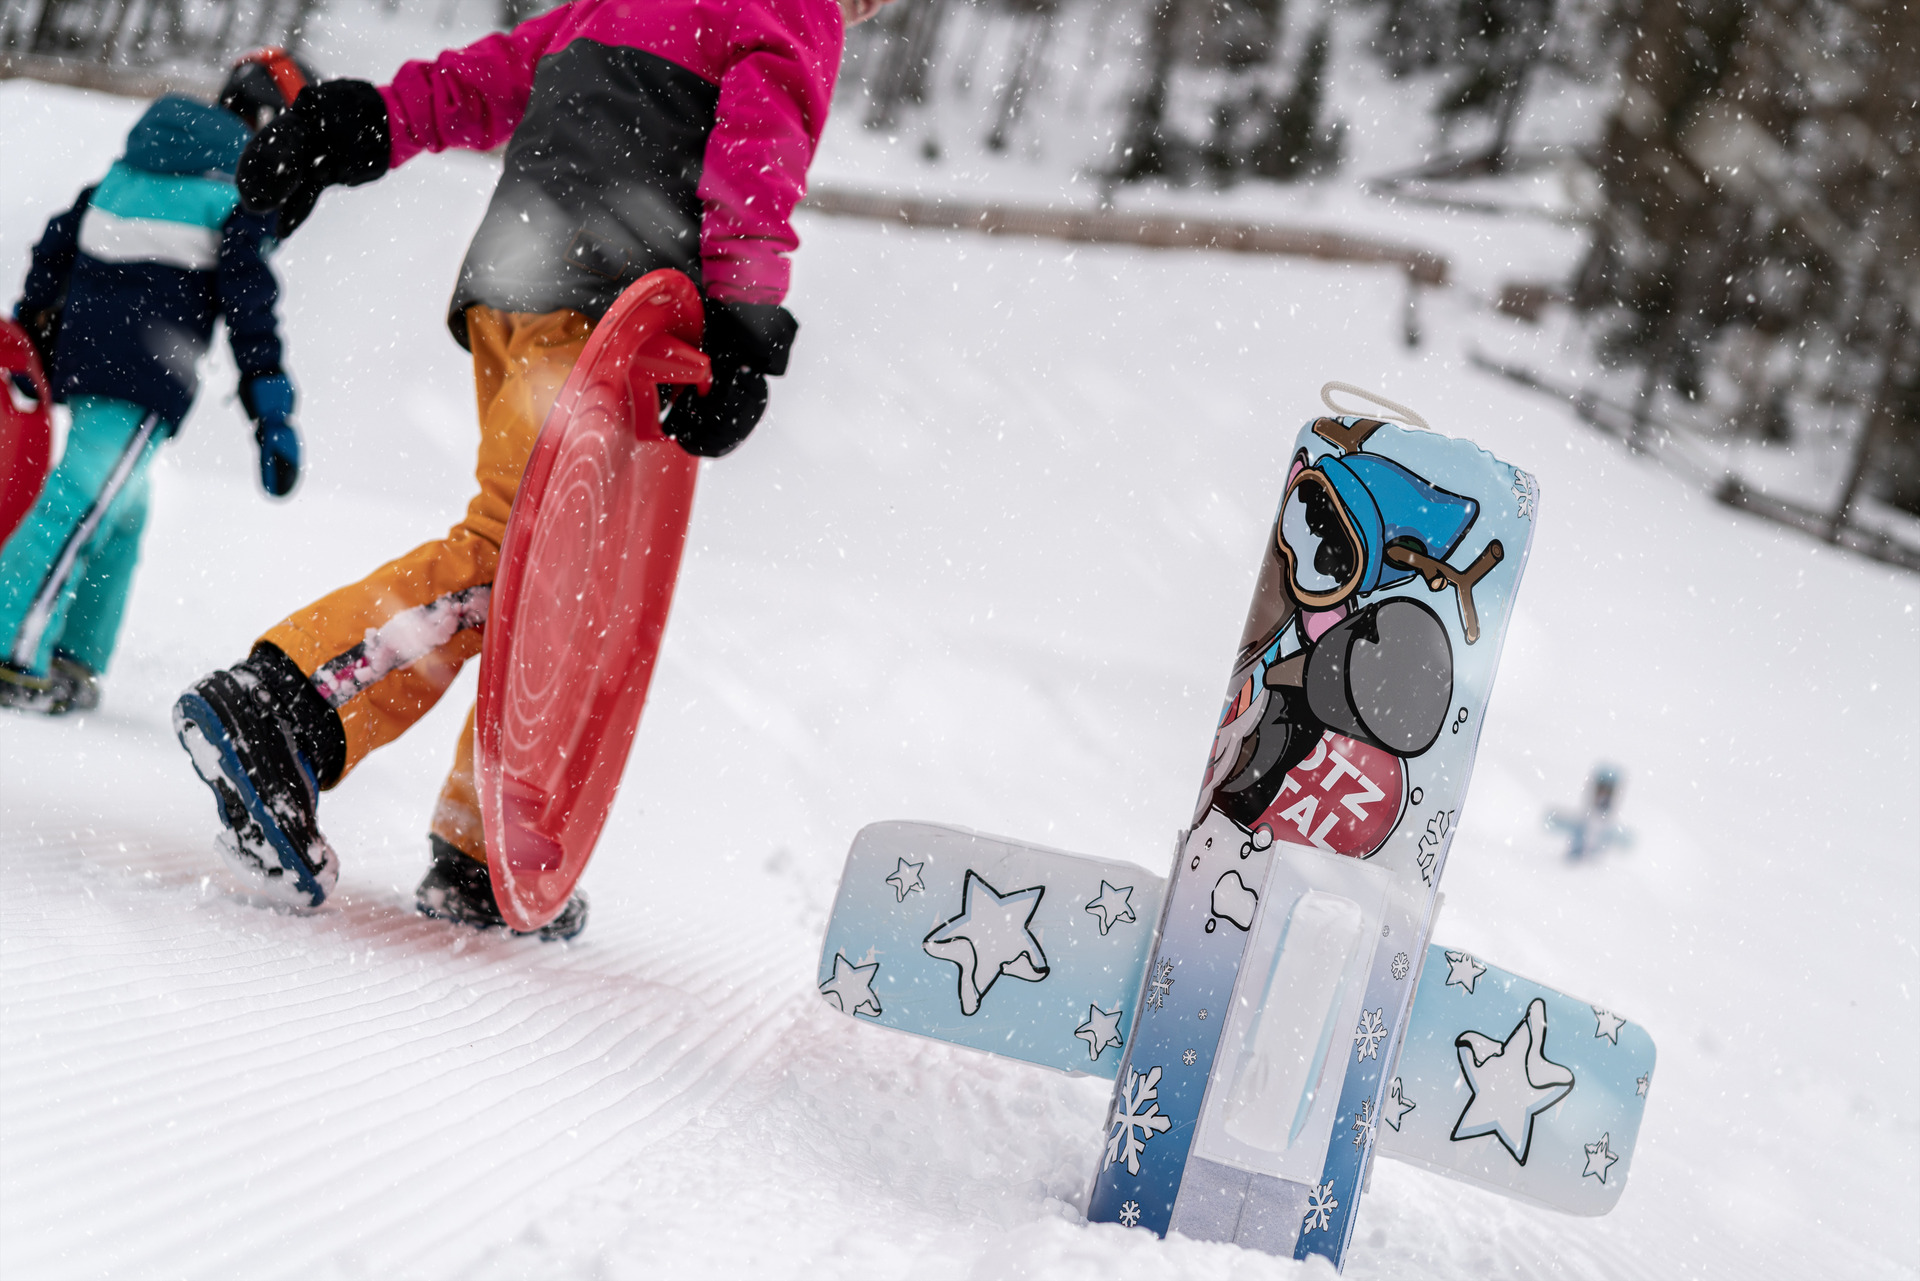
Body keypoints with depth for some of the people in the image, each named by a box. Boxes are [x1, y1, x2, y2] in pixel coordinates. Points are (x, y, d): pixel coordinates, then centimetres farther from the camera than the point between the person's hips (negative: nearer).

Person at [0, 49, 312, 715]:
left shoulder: (140, 155, 20)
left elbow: (58, 240, 20)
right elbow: (247, 299, -9)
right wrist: (272, 416, -9)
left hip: (79, 346, 8)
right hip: (146, 370, -8)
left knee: (120, 514, 18)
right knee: (84, 505, -11)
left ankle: (73, 659, 19)